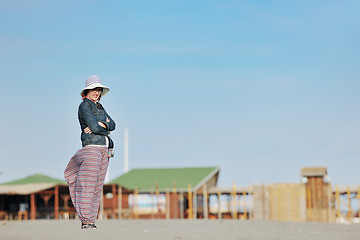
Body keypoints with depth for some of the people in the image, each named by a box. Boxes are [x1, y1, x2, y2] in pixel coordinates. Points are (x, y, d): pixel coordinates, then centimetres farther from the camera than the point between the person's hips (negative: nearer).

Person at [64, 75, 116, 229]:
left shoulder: (99, 107, 20)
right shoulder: (84, 105, -4)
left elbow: (112, 125, 8)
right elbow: (93, 126, -16)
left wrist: (99, 125, -9)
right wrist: (106, 126, 2)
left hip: (105, 149, 8)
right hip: (91, 146, -8)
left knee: (98, 186, 4)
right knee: (88, 185, -10)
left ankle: (92, 220, 6)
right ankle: (85, 221, -9)